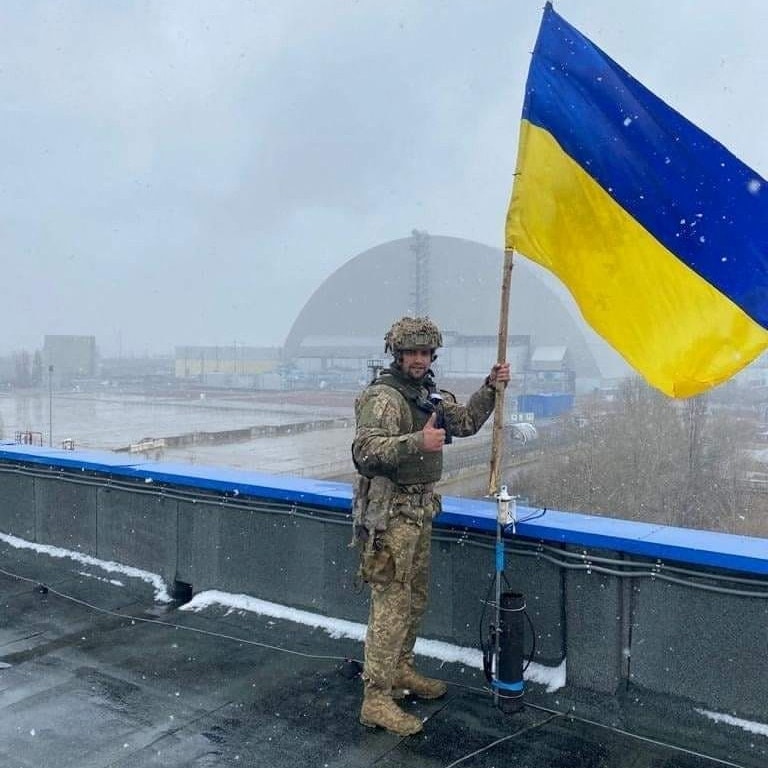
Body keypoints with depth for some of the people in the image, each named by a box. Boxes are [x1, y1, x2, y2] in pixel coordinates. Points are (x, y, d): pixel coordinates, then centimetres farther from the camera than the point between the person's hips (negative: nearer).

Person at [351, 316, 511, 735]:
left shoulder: (430, 394, 12)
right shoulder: (382, 397, -18)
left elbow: (466, 421, 21)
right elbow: (365, 450, -31)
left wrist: (490, 387, 8)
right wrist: (416, 442, -44)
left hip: (420, 510, 9)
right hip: (389, 514, -9)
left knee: (415, 597, 18)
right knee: (390, 603, -7)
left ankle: (399, 670, 34)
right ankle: (376, 699, 0)